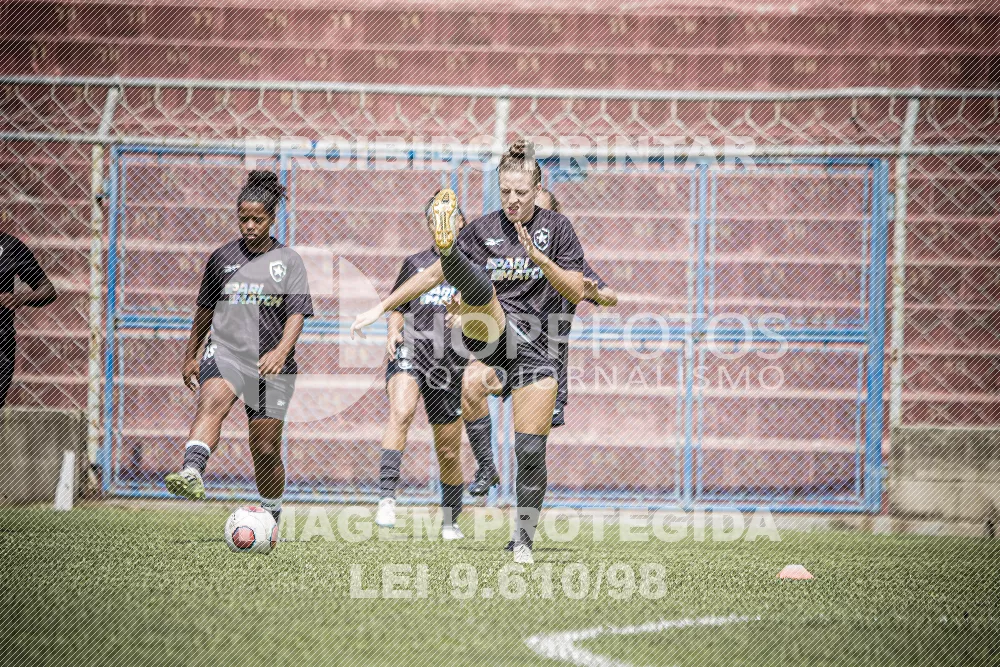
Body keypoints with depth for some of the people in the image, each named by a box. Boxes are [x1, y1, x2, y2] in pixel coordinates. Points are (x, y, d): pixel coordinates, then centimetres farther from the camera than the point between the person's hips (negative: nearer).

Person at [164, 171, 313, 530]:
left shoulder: (288, 261, 5)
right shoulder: (222, 257, 11)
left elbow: (297, 314, -3)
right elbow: (205, 310, 22)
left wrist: (282, 350, -21)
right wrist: (190, 356, 25)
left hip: (272, 362, 0)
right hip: (225, 350, 0)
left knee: (266, 449, 2)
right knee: (213, 399, -33)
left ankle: (271, 517, 24)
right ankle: (192, 474, -54)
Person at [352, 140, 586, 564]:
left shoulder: (556, 228, 6)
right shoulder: (483, 229, 10)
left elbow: (576, 292, 0)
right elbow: (433, 276, 14)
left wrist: (541, 260, -15)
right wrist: (382, 307, 10)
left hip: (535, 347, 0)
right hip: (487, 331, 0)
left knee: (531, 451, -7)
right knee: (475, 281, -34)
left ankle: (523, 541, 7)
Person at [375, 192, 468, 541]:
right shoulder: (414, 263, 15)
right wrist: (394, 333, 2)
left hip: (450, 361, 0)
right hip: (409, 352, 0)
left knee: (449, 450, 7)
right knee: (401, 410, -31)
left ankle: (450, 521, 26)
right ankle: (387, 496, -37)